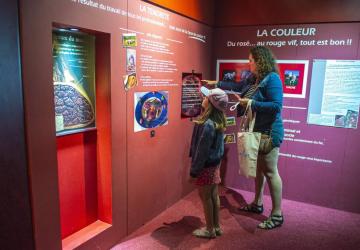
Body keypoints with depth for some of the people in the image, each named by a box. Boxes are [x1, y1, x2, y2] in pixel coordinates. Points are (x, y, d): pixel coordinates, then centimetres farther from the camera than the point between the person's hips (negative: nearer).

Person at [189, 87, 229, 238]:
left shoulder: (207, 125, -26)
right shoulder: (218, 120, 0)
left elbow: (201, 151, -22)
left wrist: (194, 171, -15)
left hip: (206, 165, -8)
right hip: (215, 163, 8)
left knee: (205, 197, 8)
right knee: (214, 195, 18)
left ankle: (210, 230, 24)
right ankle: (216, 226, 32)